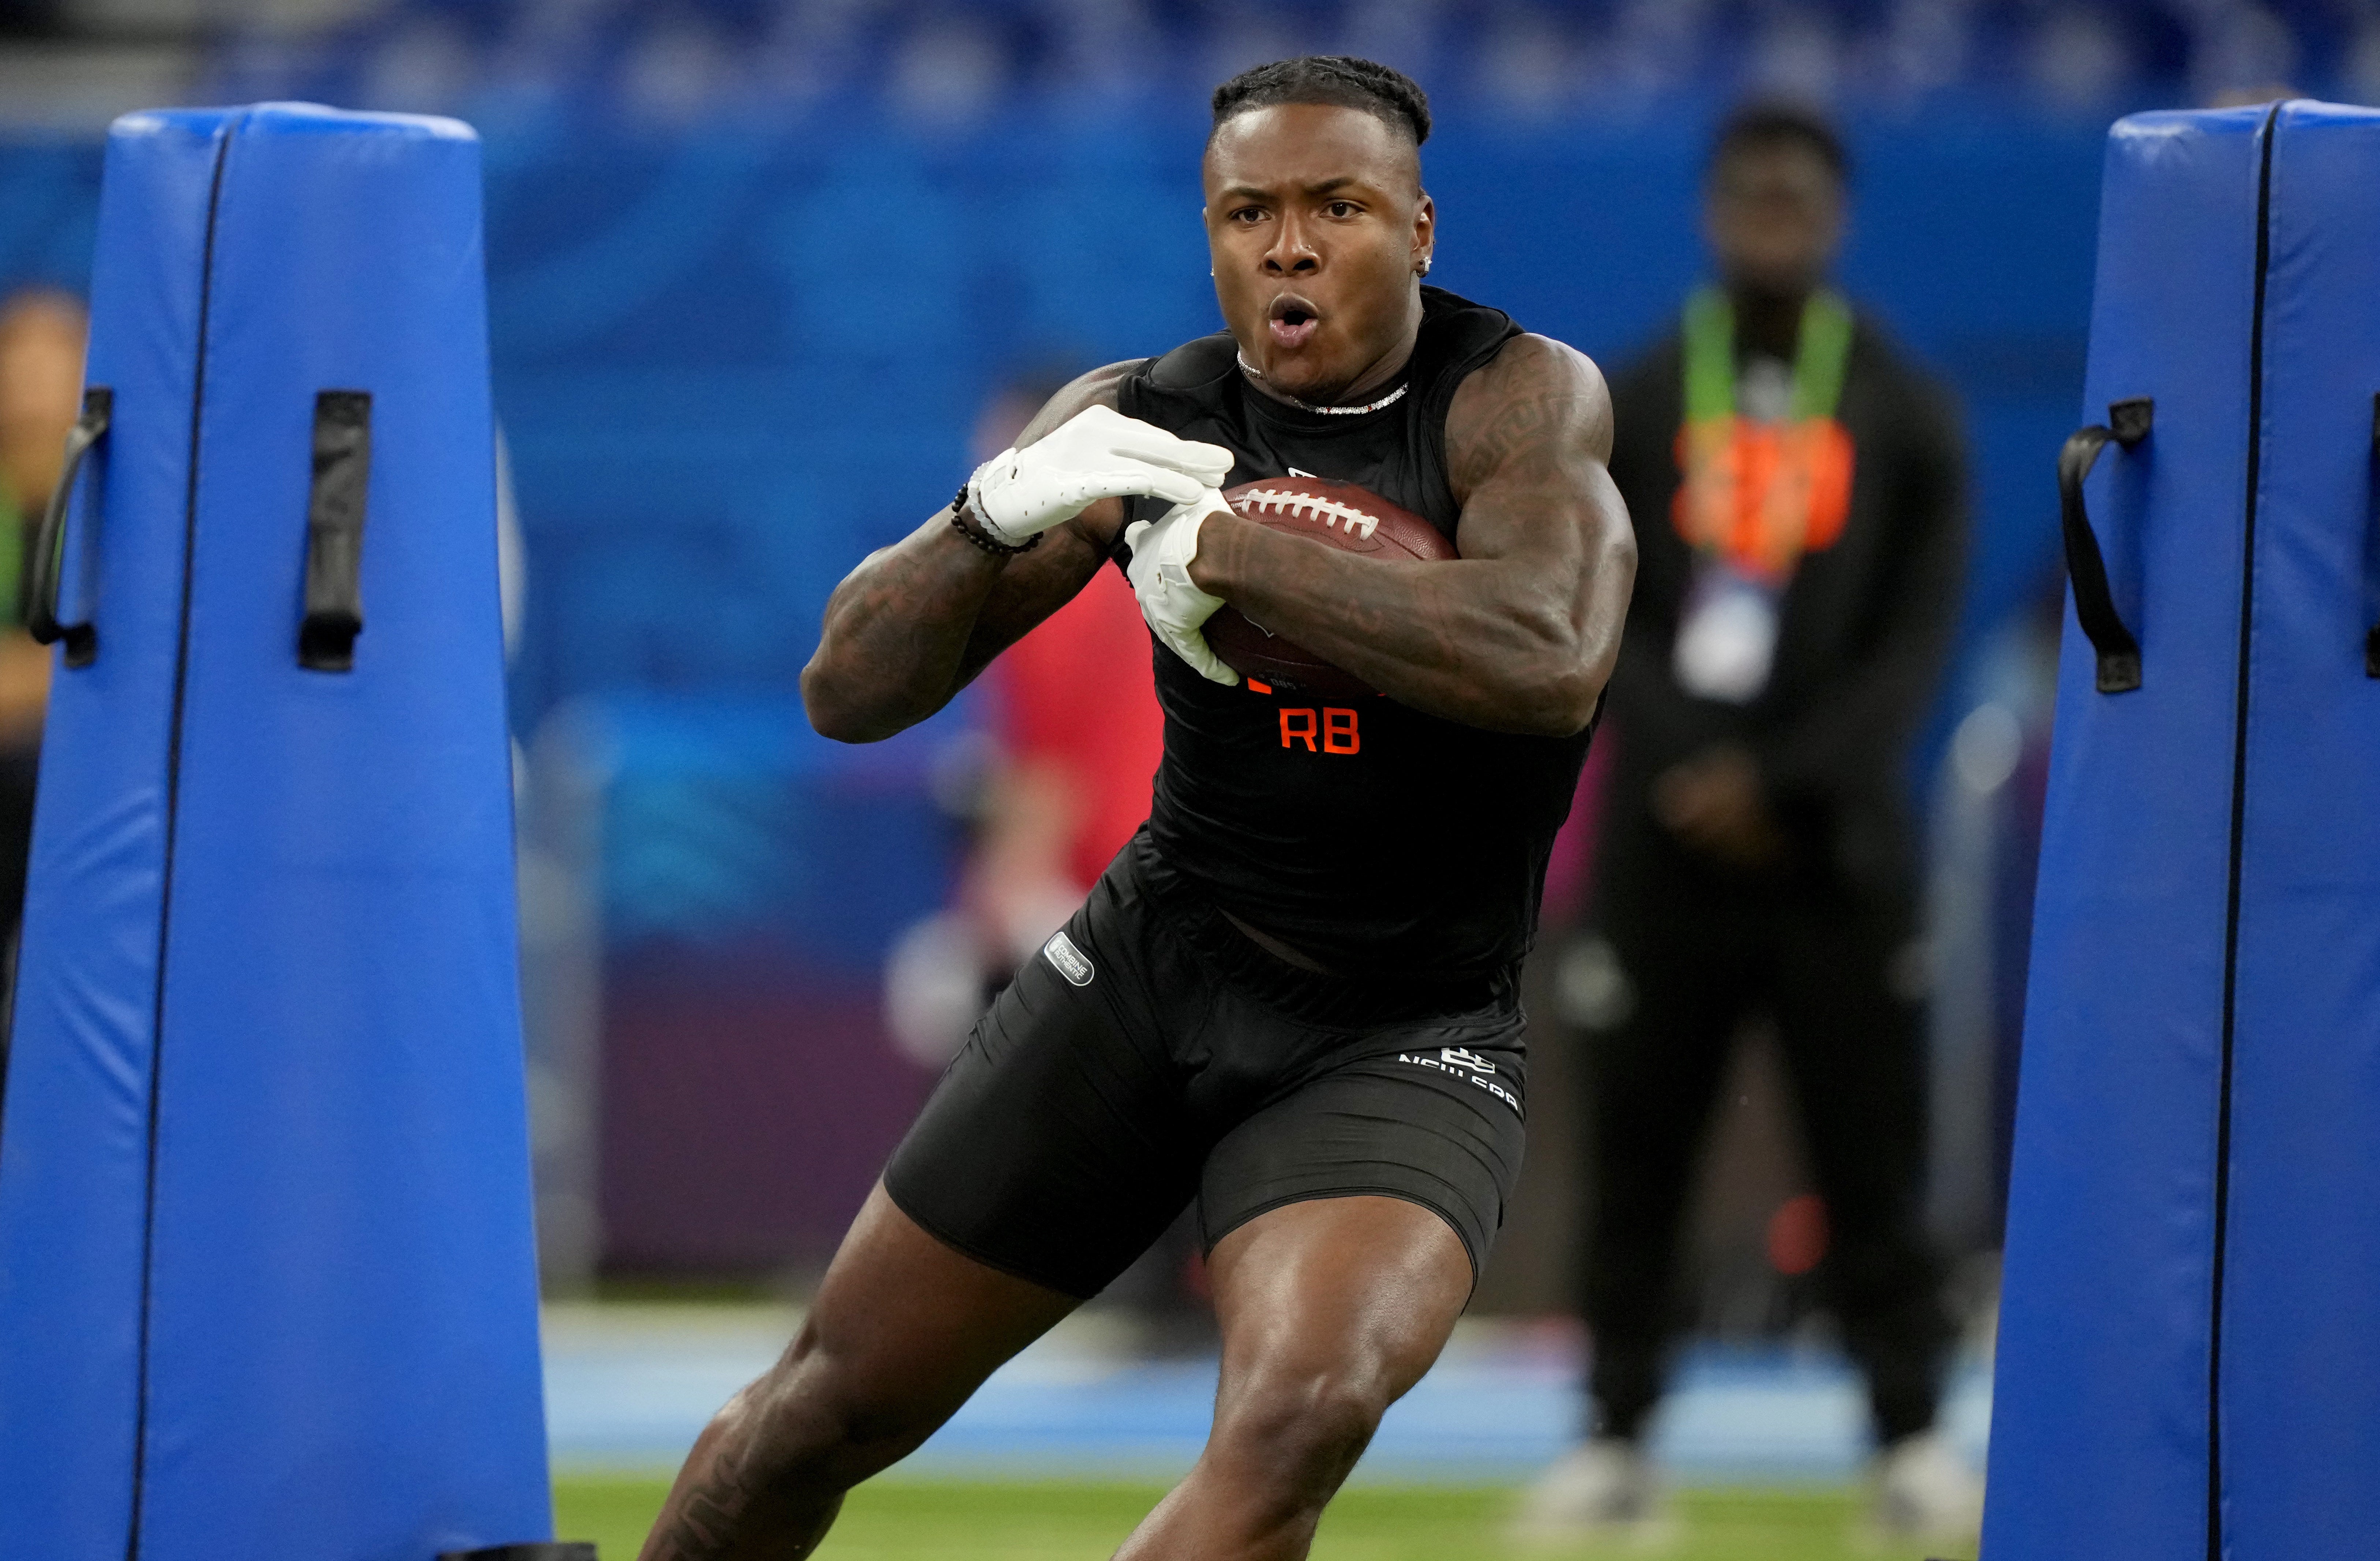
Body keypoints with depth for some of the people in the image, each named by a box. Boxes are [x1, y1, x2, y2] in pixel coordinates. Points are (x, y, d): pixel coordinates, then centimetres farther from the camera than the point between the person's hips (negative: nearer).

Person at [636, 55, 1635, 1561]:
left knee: (1299, 1422, -31)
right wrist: (997, 513, -25)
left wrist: (1228, 553, -30)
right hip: (1156, 967, 3)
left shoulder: (1521, 400, -15)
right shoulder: (1138, 422, -5)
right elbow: (852, 692, -5)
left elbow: (1551, 663, -35)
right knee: (839, 1396, 9)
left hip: (1403, 1041, -3)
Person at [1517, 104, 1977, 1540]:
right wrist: (1688, 776, -11)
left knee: (1873, 1152, -2)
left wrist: (1781, 783, -11)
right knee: (1636, 1149, 0)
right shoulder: (1635, 404, 7)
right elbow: (1598, 613, 2)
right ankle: (1619, 1438, 5)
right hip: (1667, 843, 1)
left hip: (1835, 842, -1)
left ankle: (1912, 1442, 4)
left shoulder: (1903, 414, 6)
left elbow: (1917, 640, 0)